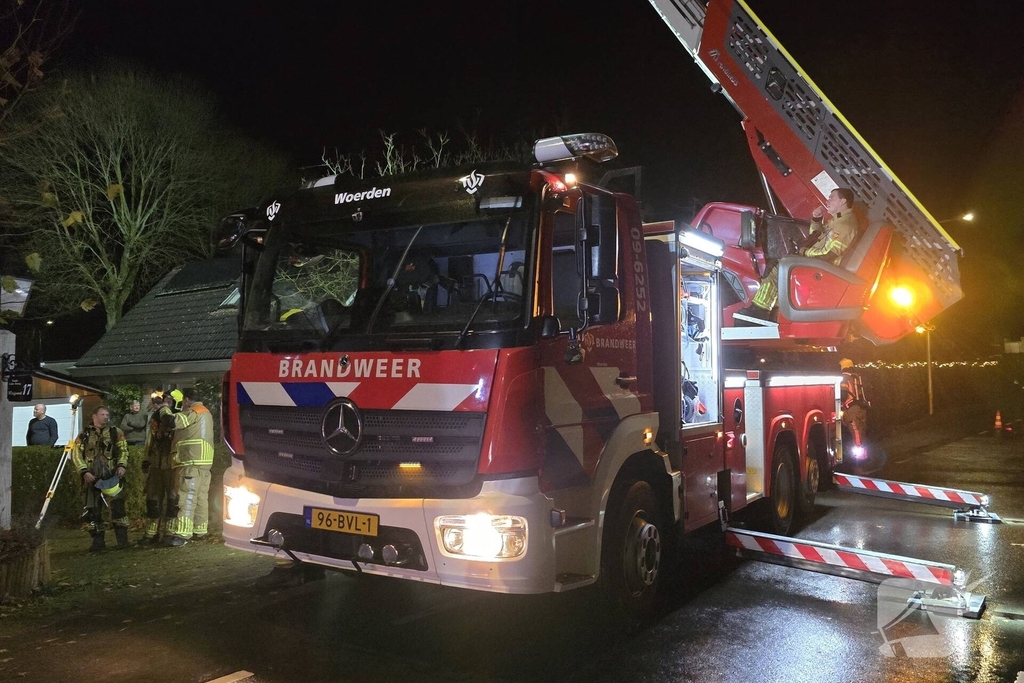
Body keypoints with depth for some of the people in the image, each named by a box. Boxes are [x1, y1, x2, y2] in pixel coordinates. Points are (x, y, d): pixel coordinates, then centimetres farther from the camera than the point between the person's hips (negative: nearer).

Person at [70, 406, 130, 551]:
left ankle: (122, 539, -6)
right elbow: (76, 455, 5)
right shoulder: (84, 436, 11)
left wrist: (122, 465, -12)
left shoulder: (115, 432, 12)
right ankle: (98, 541, 14)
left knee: (117, 506, -10)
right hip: (91, 478, 2)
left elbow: (123, 450, 5)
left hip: (112, 477, -1)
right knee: (93, 510, 5)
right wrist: (84, 472, -7)